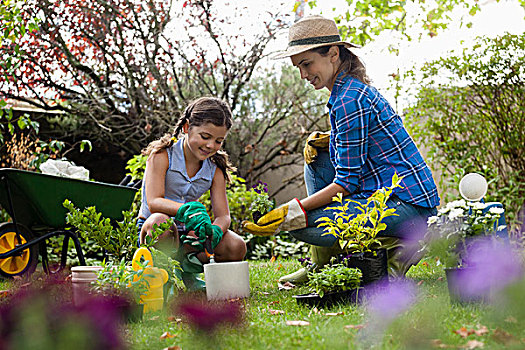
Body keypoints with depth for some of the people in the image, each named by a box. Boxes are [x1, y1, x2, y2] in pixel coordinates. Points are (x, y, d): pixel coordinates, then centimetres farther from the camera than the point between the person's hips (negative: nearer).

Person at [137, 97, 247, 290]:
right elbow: (153, 203, -25)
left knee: (236, 247, -21)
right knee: (159, 221, -41)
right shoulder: (162, 155, -13)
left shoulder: (215, 169, 1)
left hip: (187, 233, 4)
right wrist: (189, 210, -44)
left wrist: (214, 231, -31)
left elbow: (223, 215, -5)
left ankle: (185, 270, 3)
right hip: (155, 231, -4)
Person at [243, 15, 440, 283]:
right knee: (318, 158, 16)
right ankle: (321, 266, 14)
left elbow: (347, 182, -17)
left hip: (409, 205, -10)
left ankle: (393, 248, -5)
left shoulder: (350, 99, -16)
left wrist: (292, 212, -16)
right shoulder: (352, 89, 13)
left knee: (302, 225, -15)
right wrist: (326, 139, 8)